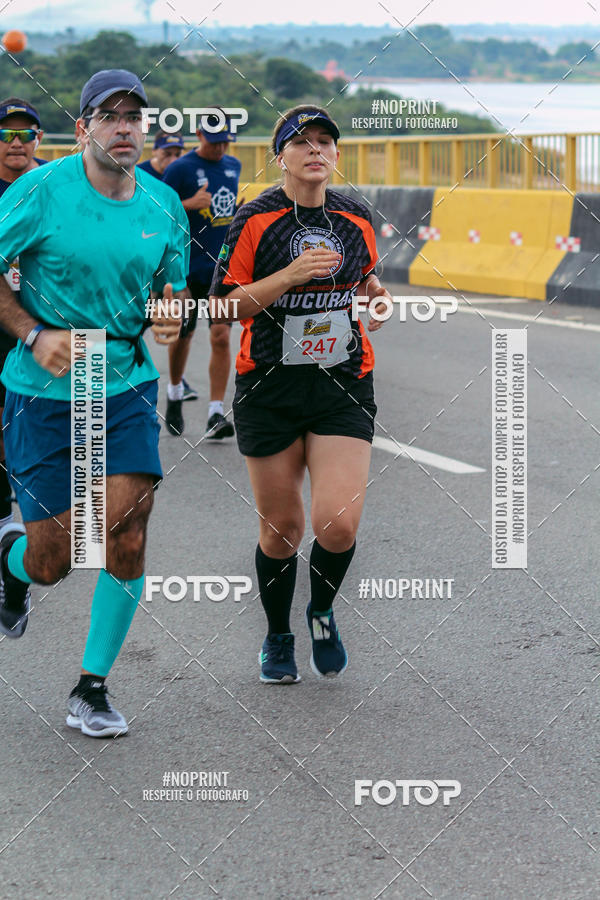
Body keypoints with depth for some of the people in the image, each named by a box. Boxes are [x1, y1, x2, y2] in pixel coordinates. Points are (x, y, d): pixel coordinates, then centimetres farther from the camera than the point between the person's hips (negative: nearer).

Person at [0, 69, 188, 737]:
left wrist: (171, 317, -7)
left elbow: (173, 286, 16)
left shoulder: (163, 205, 3)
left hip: (127, 387, 3)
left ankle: (92, 689, 7)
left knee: (125, 541, -9)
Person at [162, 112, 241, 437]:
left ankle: (216, 413, -9)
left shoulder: (233, 166, 10)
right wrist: (189, 204, -22)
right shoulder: (180, 169, -8)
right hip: (189, 268, -3)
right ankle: (174, 395, 36)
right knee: (182, 335, 10)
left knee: (221, 337, -9)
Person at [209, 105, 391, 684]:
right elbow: (223, 307, -9)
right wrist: (291, 275, -20)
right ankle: (277, 638, 30)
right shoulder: (254, 219, -6)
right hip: (270, 390, -2)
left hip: (343, 385, 2)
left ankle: (322, 613, 18)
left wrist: (375, 293, 2)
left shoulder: (356, 219, 6)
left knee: (338, 524, -13)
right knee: (281, 527, 5)